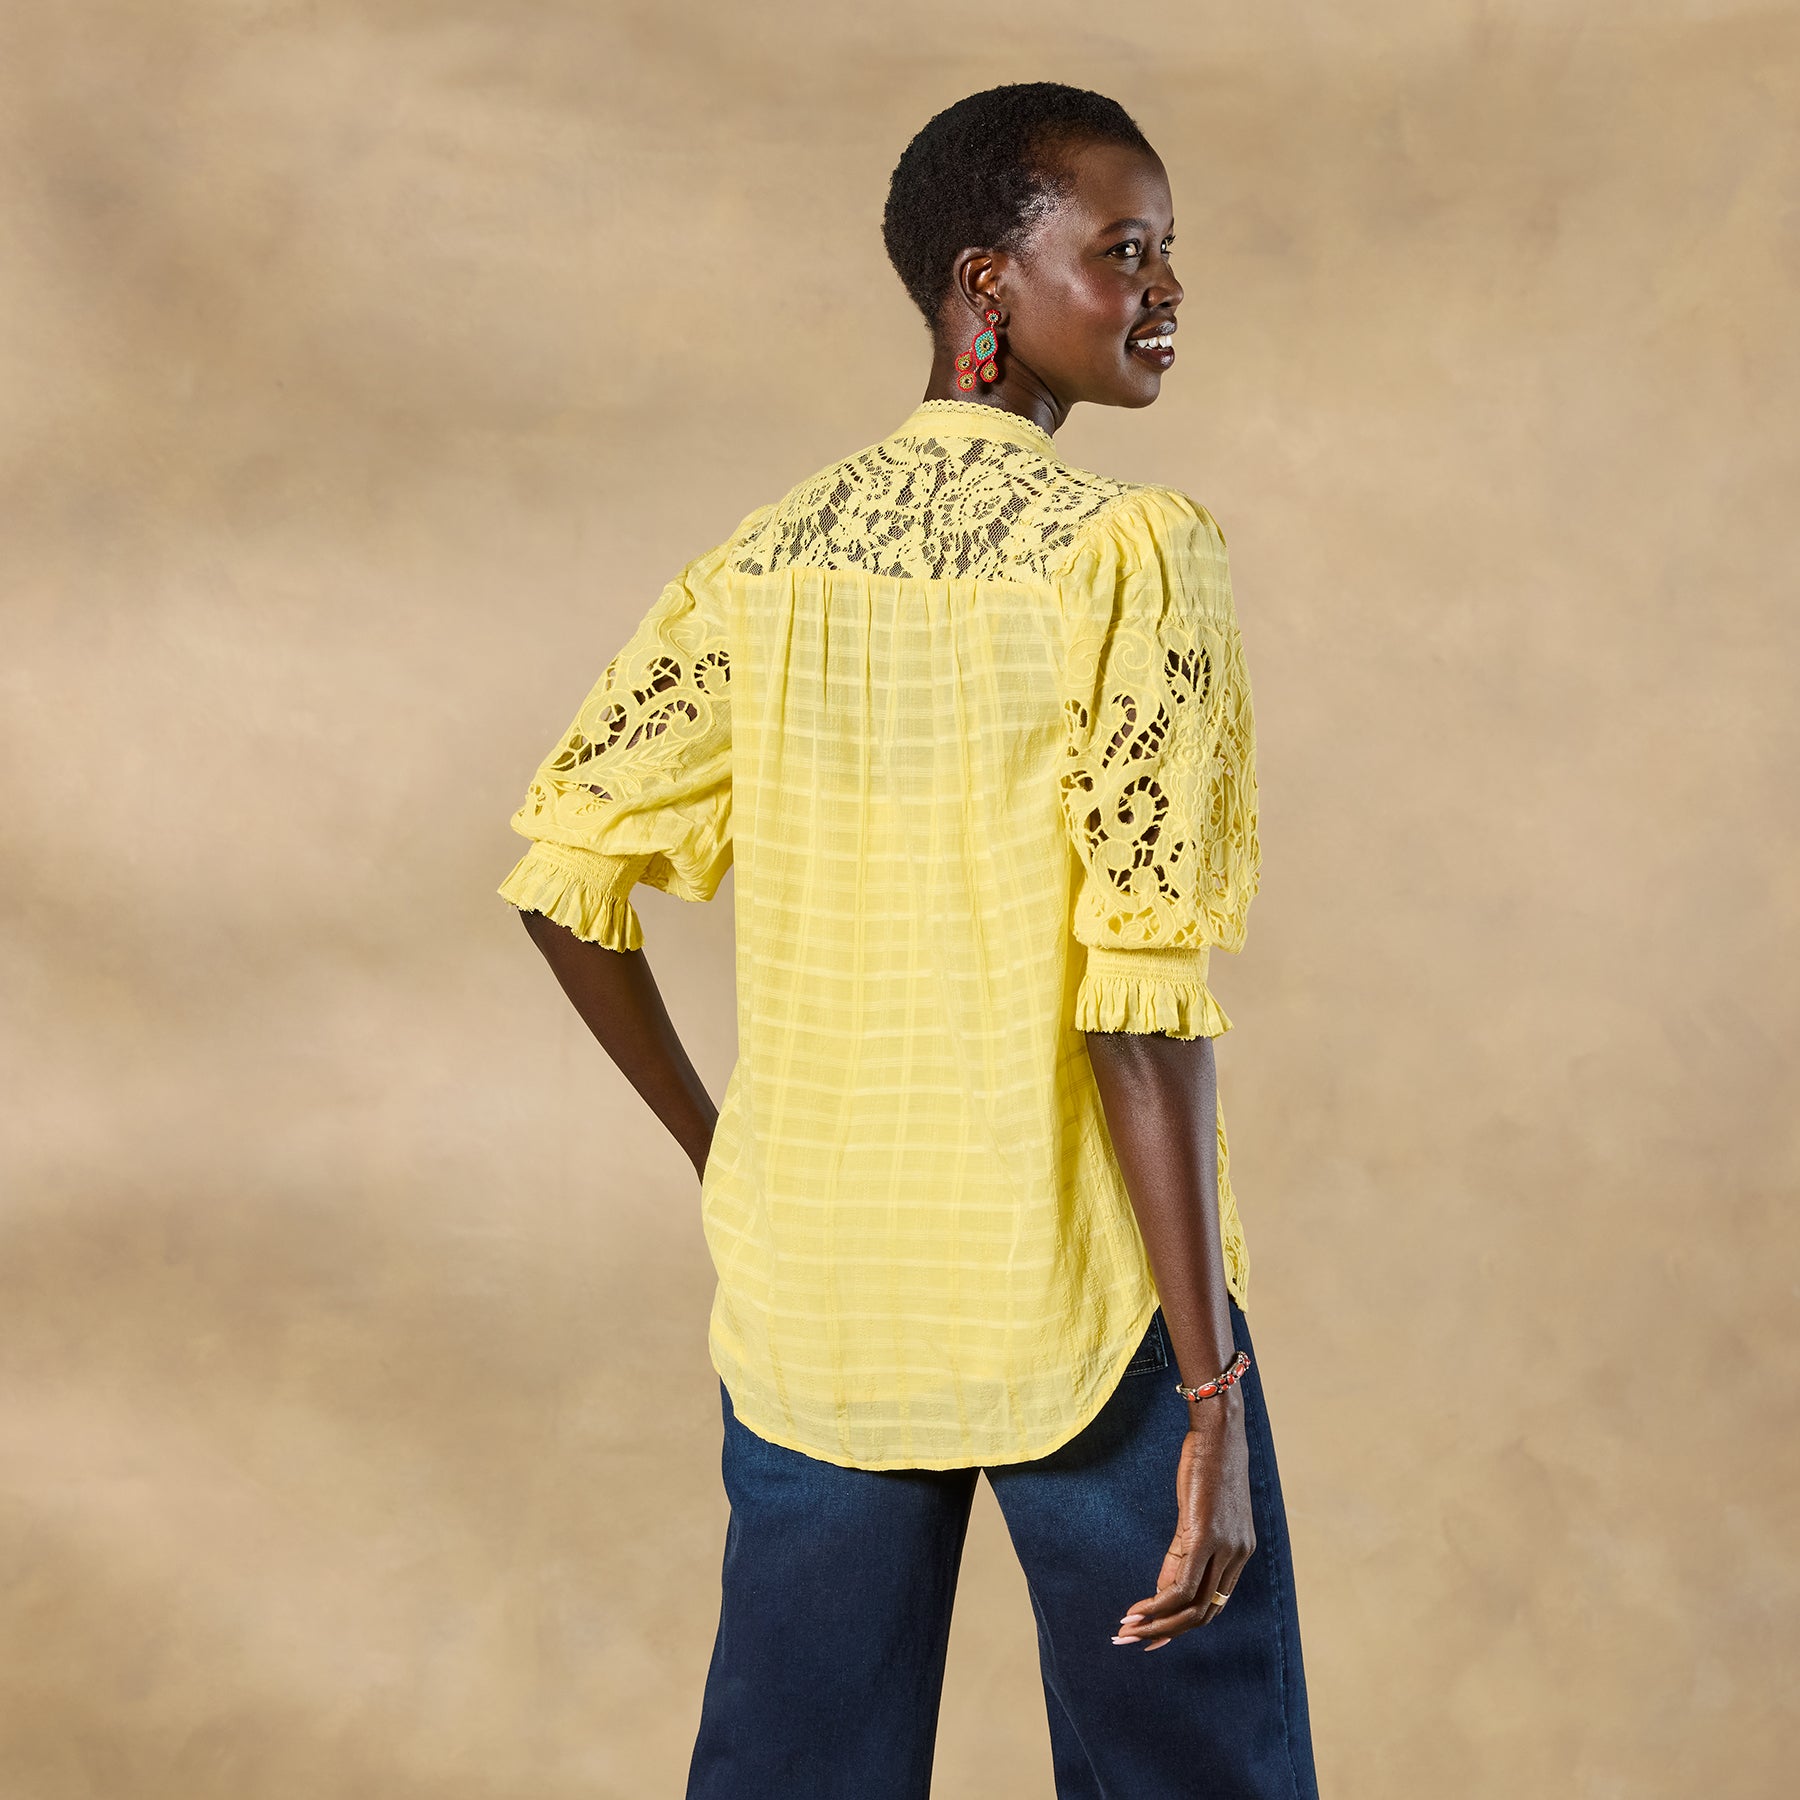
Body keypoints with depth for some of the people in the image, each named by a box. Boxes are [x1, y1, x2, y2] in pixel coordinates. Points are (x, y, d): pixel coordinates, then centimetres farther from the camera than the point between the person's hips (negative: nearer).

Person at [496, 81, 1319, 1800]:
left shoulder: (770, 557, 5)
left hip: (807, 1298, 6)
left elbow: (563, 865, 6)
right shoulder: (1128, 549, -12)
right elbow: (1144, 990, -19)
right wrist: (1213, 1394, -16)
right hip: (1079, 1301, -5)